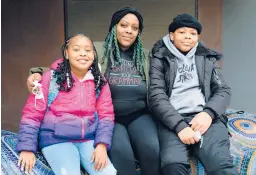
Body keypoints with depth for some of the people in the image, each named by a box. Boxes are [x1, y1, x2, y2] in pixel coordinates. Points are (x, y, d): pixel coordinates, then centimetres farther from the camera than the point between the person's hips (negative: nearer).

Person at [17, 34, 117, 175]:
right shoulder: (51, 77, -4)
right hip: (56, 140, -3)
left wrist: (102, 145, -11)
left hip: (89, 139, 3)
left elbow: (106, 115, 2)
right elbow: (32, 113, -4)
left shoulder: (100, 82, 6)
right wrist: (27, 148, -8)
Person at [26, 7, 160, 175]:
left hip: (139, 116, 2)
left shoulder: (145, 56, 14)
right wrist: (39, 74, -15)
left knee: (152, 148, -29)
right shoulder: (96, 52, 4)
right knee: (120, 151, -33)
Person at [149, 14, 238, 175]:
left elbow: (223, 90, 12)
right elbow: (157, 96, -1)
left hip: (205, 117, 2)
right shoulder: (159, 59, 11)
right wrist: (179, 125, -16)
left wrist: (208, 113, -9)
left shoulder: (208, 58, 21)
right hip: (172, 121, -1)